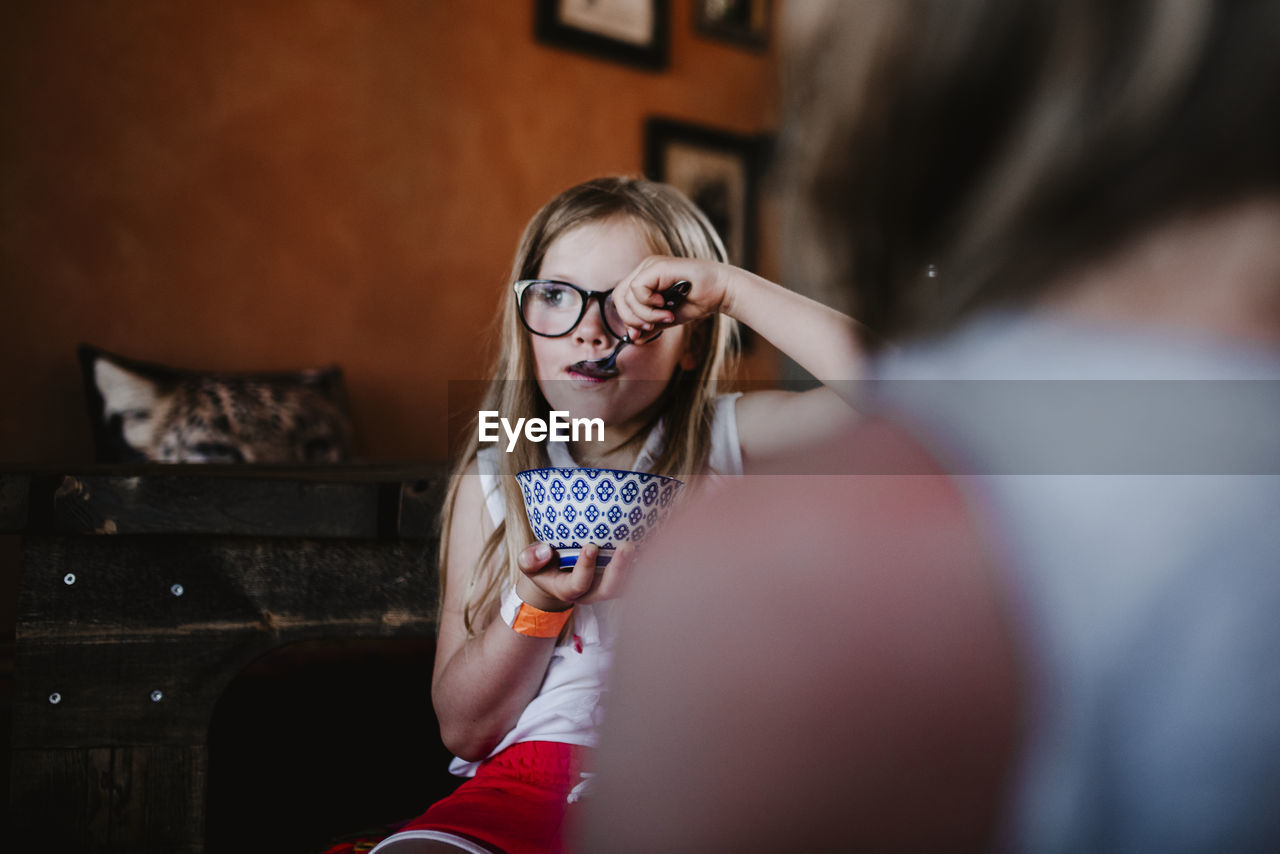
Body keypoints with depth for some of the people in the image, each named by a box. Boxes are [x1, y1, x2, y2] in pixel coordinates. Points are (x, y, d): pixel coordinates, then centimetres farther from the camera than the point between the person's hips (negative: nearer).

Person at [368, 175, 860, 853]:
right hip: (539, 771, 1)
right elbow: (463, 729, 8)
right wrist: (541, 604, -11)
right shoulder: (493, 480, 9)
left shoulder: (728, 441, 5)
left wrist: (727, 286, -12)